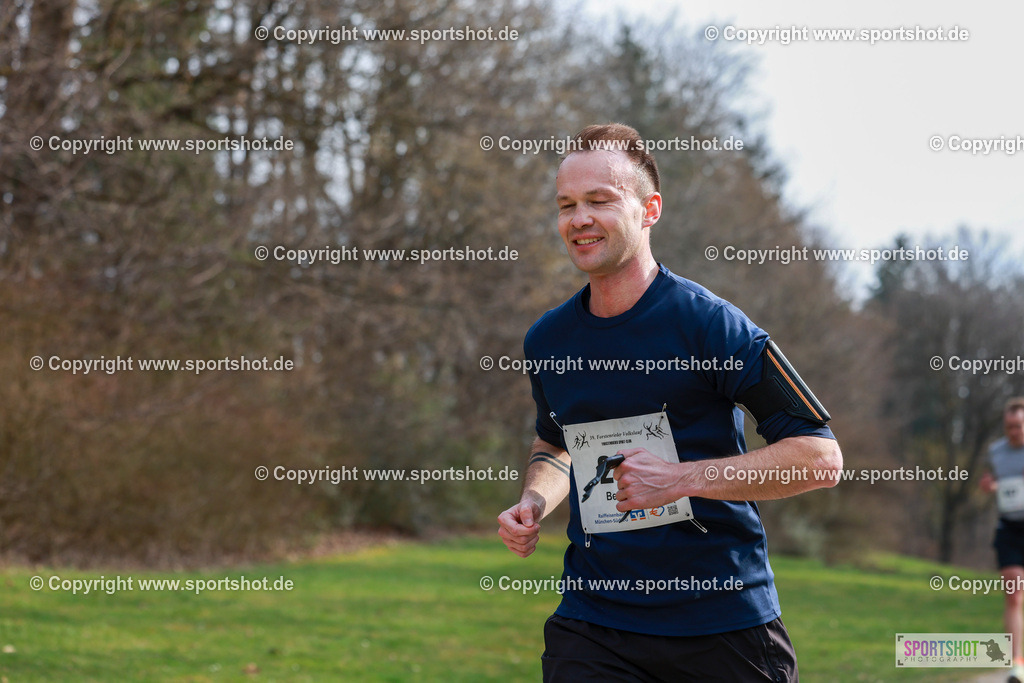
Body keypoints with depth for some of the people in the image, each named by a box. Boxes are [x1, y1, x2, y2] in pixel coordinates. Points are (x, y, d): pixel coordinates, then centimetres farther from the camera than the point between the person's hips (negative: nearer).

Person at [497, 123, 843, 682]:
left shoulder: (706, 321, -10)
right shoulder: (546, 340, 6)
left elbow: (821, 457, -12)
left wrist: (683, 478, -19)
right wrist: (534, 501, 5)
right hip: (590, 628, 3)